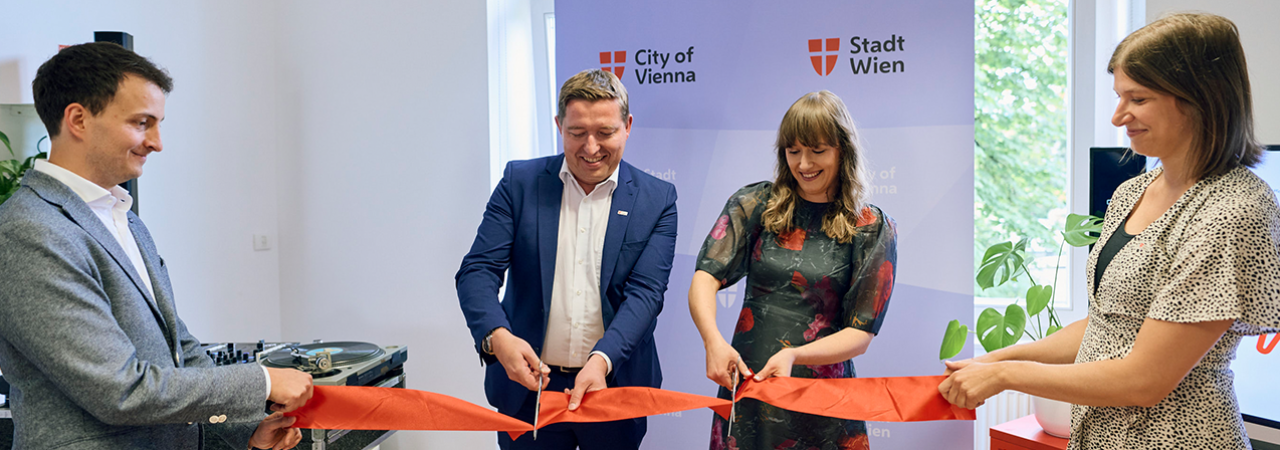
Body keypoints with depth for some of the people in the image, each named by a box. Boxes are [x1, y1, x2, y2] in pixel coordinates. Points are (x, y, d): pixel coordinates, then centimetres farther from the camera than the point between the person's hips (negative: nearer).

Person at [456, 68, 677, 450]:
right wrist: (498, 336, -26)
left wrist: (602, 359, -26)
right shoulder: (520, 182, -1)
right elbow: (477, 271, -7)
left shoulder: (657, 200, -2)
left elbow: (645, 291, -10)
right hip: (527, 387, 0)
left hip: (613, 386, 0)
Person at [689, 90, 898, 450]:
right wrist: (714, 341, -26)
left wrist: (794, 355, -20)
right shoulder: (755, 204, 3)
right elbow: (705, 279, -8)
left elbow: (861, 334, -4)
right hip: (744, 382, 1)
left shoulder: (872, 229, -1)